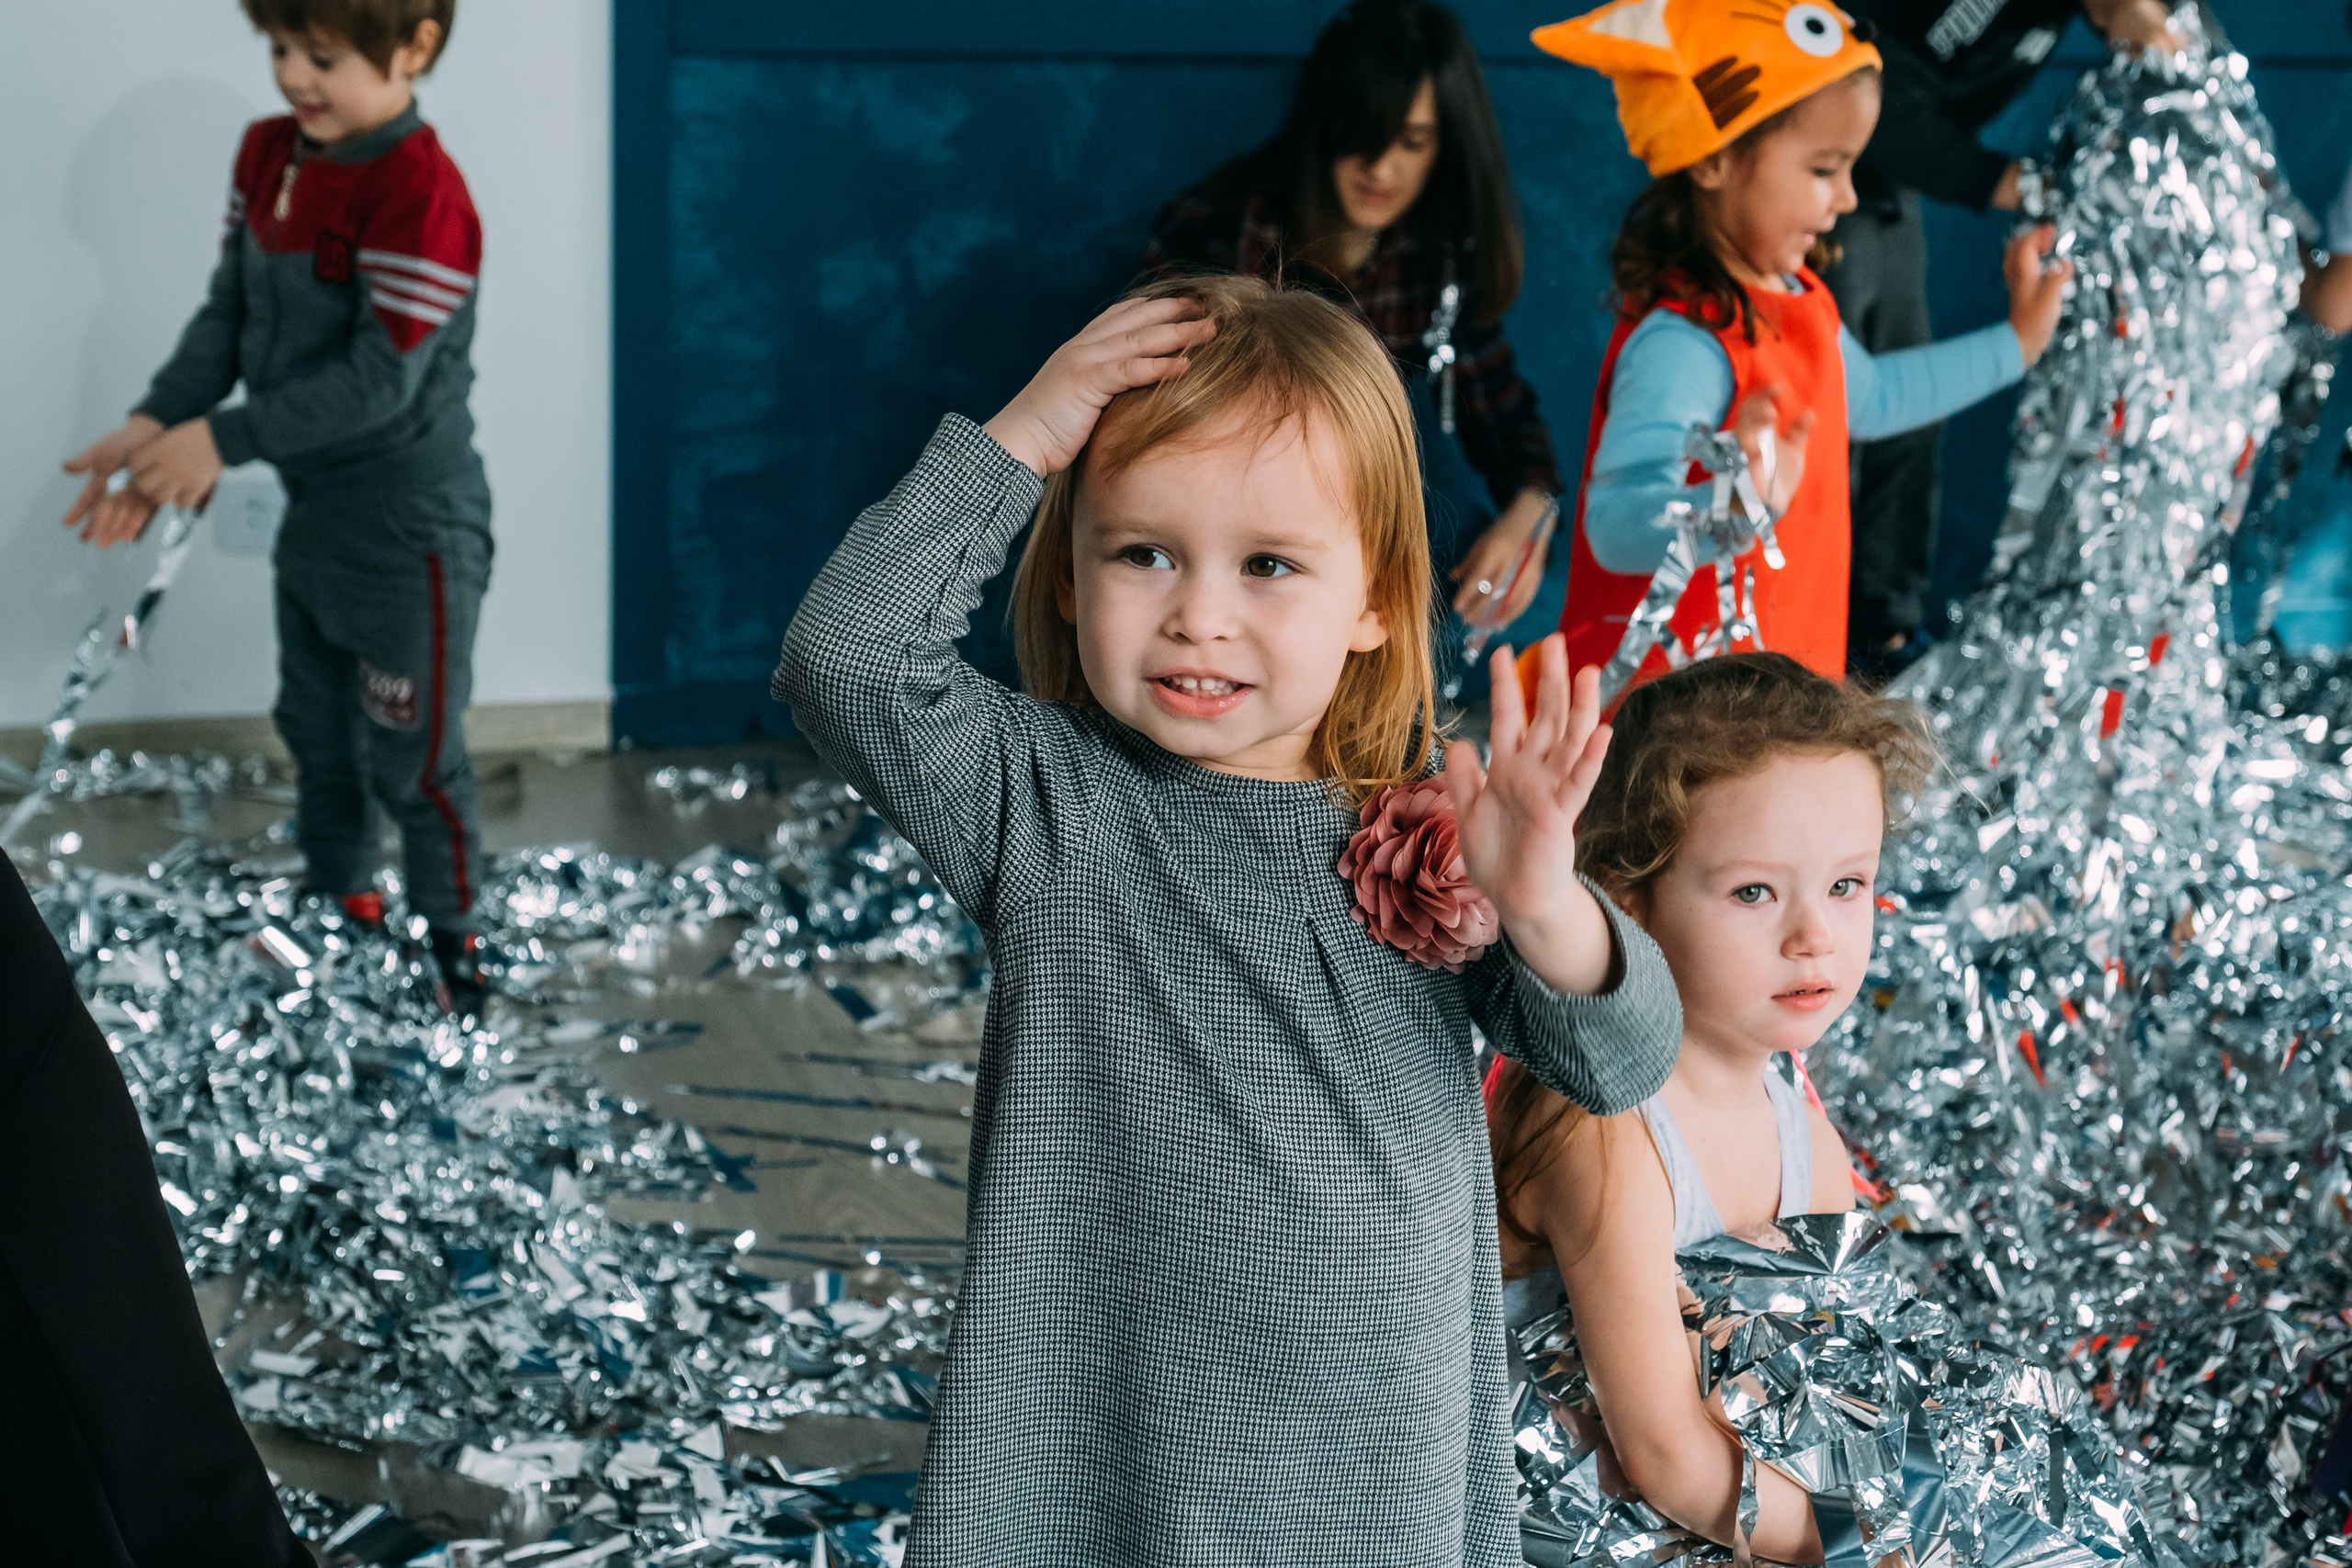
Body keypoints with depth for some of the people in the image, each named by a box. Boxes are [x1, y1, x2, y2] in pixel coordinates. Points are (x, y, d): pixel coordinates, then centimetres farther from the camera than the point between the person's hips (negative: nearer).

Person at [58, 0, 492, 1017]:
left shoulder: (420, 193, -28)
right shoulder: (267, 154, -1)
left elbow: (379, 379, -28)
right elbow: (230, 312, 3)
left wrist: (224, 439, -24)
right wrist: (155, 425, -12)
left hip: (411, 530, -8)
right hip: (313, 509, 8)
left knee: (413, 757, 6)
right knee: (314, 725, 24)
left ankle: (451, 941, 27)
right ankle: (342, 903, 44)